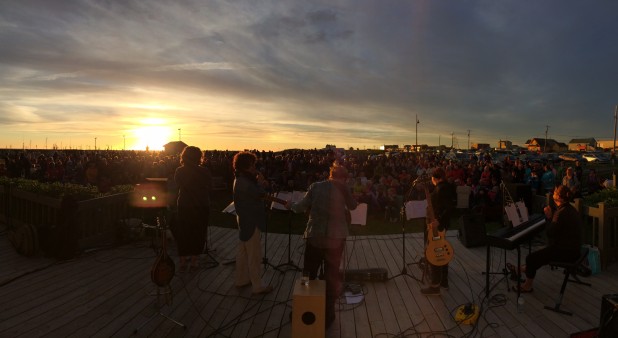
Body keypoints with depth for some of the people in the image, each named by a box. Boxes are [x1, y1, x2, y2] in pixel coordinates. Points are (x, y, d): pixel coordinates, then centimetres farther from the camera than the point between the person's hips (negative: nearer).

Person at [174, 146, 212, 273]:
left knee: (183, 234, 16)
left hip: (183, 206, 2)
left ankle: (183, 263, 22)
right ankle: (193, 263, 16)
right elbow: (209, 187, -1)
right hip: (201, 207, -2)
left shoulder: (179, 171, -6)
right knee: (197, 234, 11)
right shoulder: (204, 172, -13)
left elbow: (178, 186, 9)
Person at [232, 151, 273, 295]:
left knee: (243, 252, 19)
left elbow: (255, 194, 9)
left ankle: (241, 280, 33)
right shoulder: (244, 182, -24)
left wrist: (258, 183, -6)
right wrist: (260, 182, -11)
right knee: (254, 255, 0)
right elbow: (260, 194, -28)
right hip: (251, 222, -10)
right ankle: (257, 286, 11)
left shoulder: (241, 180, 9)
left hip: (246, 221, 11)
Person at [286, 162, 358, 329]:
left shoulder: (316, 186, -1)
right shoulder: (344, 190, -2)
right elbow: (352, 207, 13)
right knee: (331, 276, 13)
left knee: (308, 274, 18)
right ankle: (327, 313, 23)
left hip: (315, 236, 1)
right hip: (335, 238, -1)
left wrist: (290, 205, 16)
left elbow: (302, 207, -1)